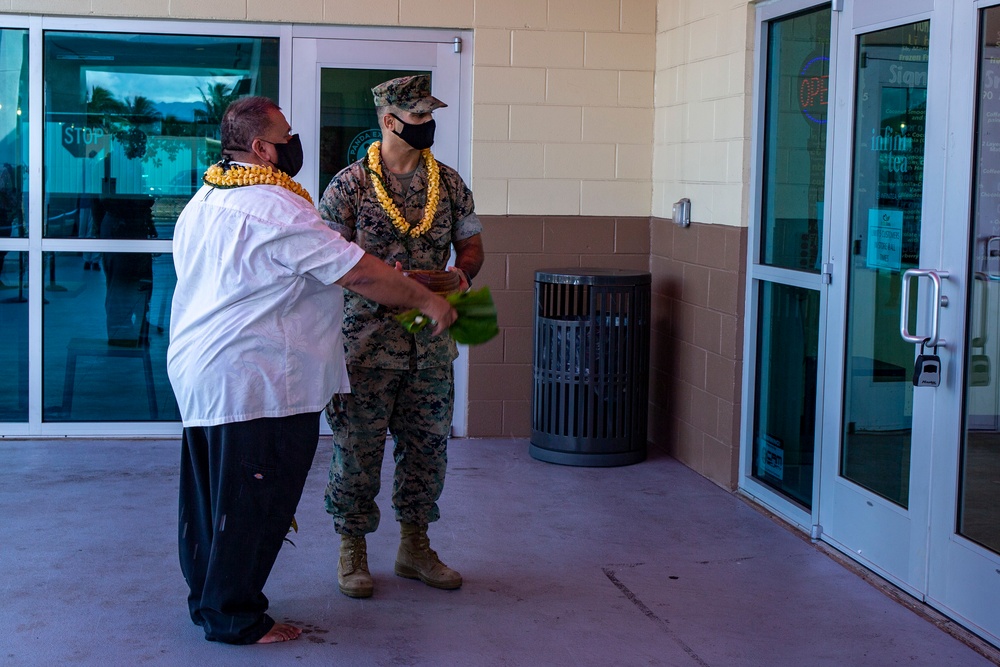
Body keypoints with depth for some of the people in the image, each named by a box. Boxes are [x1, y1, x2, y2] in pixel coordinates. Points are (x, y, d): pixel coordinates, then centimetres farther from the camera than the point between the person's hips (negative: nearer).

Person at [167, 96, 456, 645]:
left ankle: (207, 599, 30)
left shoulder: (202, 202, 12)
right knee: (253, 501, 1)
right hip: (256, 384, -10)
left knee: (210, 495, 18)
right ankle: (233, 616, 10)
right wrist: (426, 300, -7)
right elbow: (359, 272, -17)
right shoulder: (277, 209, -18)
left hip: (197, 373, 10)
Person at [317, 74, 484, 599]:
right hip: (367, 339, -4)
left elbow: (471, 244, 14)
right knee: (357, 448, 1)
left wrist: (462, 271, -8)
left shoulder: (449, 183, 8)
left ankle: (414, 546, 25)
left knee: (427, 445, 10)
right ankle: (352, 551, 16)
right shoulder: (349, 185, -5)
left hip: (432, 340, 4)